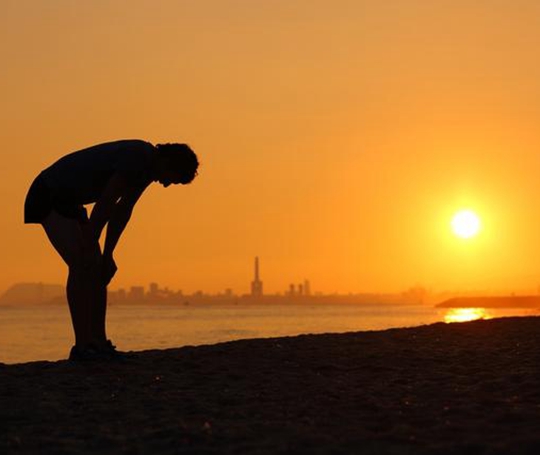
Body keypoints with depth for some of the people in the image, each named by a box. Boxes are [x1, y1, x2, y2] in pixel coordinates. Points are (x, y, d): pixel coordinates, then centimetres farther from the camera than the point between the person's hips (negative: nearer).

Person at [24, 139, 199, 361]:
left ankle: (99, 343, 4)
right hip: (49, 195, -10)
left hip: (68, 201, 10)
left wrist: (107, 255, 6)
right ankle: (82, 346, -18)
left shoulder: (149, 166, 6)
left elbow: (122, 211, 9)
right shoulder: (137, 158, -25)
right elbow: (104, 204, -26)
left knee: (97, 268, 3)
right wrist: (88, 249, -21)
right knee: (81, 264, -18)